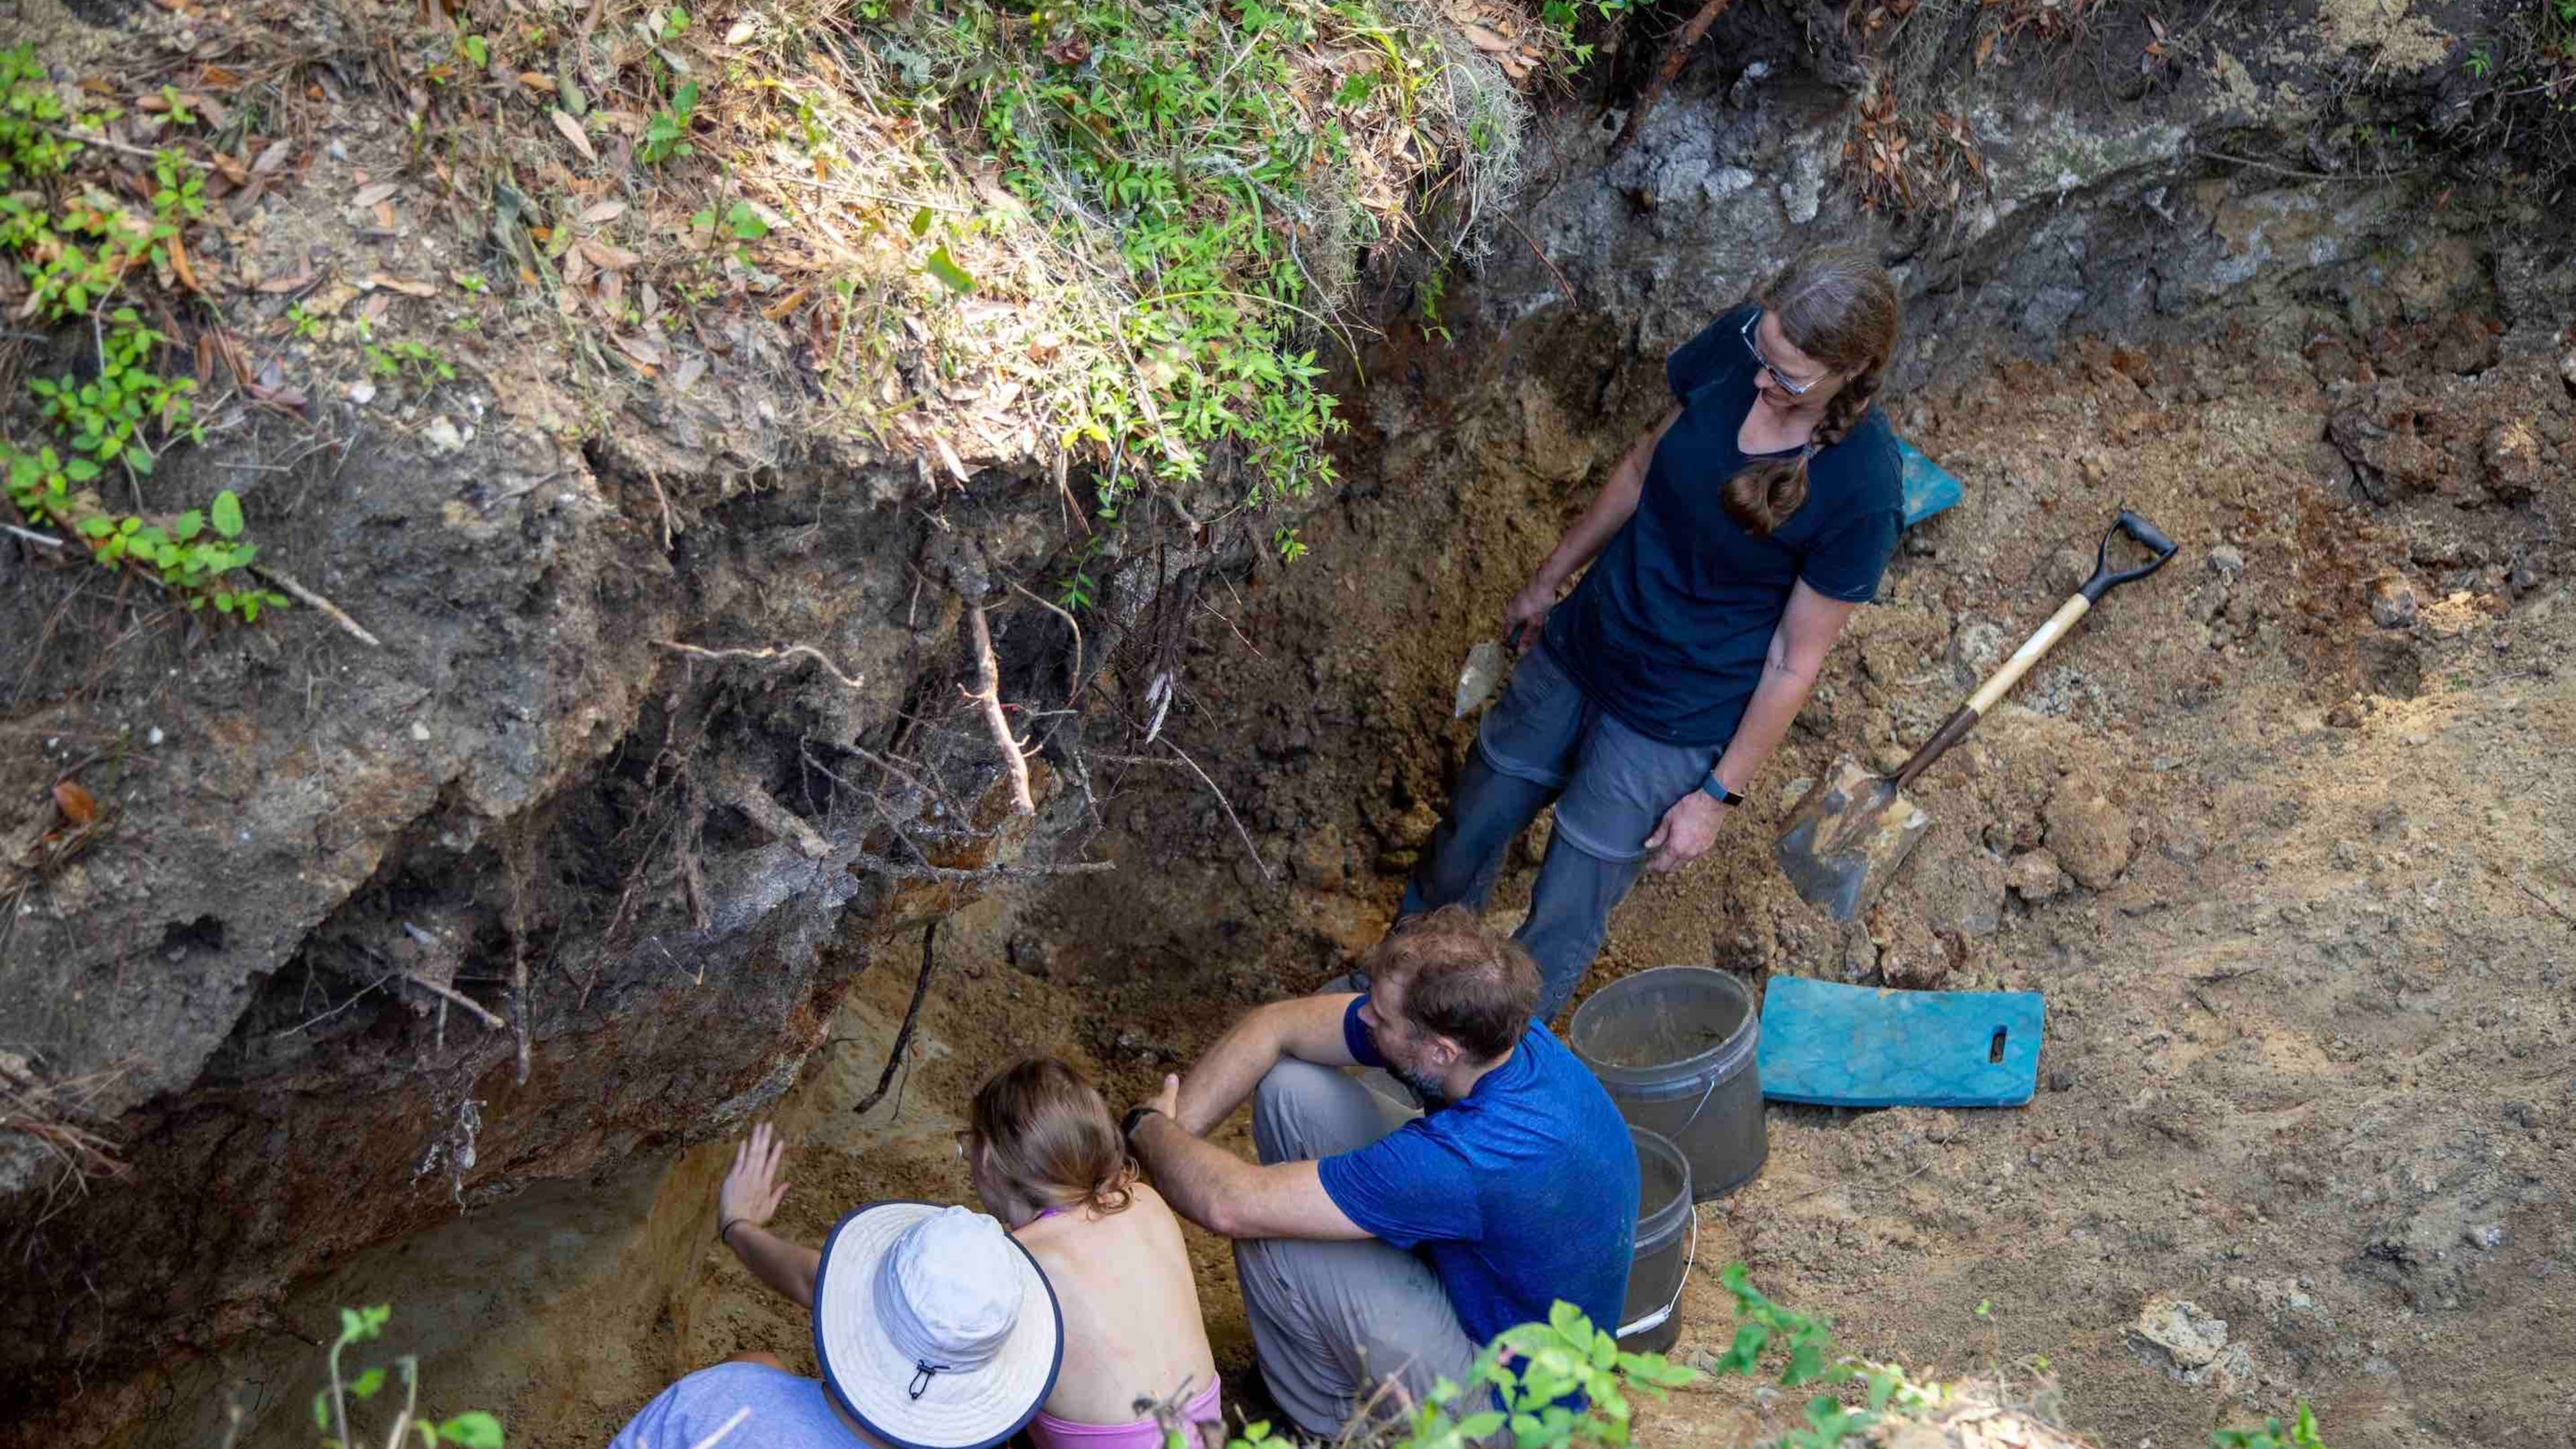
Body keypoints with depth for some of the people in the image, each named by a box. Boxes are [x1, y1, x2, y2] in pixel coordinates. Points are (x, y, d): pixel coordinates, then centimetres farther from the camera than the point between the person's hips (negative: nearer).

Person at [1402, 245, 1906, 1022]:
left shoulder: (1862, 489, -29)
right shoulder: (1739, 344, -14)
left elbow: (1796, 659, -17)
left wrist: (1719, 794, -9)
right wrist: (1549, 579, 15)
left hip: (1676, 722, -5)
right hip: (1579, 646, 6)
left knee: (1561, 928, 9)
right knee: (1467, 838, 22)